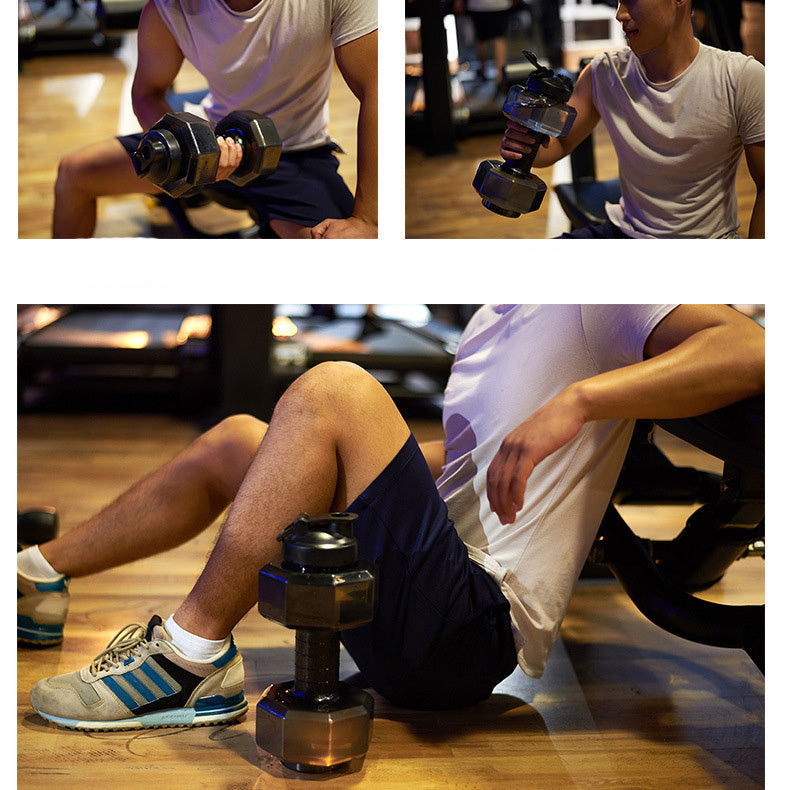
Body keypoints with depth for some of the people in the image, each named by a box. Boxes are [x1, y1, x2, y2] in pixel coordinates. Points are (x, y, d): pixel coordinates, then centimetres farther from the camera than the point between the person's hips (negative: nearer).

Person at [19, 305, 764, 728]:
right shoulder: (499, 315, 22)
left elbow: (752, 350, -22)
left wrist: (579, 398, -32)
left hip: (477, 625, -10)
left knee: (332, 390, -22)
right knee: (235, 439, 14)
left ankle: (191, 659, -17)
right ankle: (39, 577, 20)